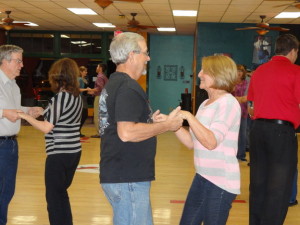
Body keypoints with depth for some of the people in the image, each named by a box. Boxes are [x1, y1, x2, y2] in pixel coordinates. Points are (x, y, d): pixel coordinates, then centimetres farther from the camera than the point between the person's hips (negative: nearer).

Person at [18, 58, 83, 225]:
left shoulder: (60, 97, -16)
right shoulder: (77, 96, 6)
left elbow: (47, 128, -16)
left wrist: (25, 116, -7)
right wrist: (46, 113, 16)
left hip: (59, 154, -8)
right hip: (74, 151, 8)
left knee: (54, 197, 4)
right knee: (61, 193, 21)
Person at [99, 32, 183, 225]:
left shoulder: (113, 84, 15)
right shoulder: (128, 88, -17)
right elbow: (127, 133, -27)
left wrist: (150, 122, 16)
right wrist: (166, 125, -17)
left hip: (116, 174, 10)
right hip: (128, 179, -10)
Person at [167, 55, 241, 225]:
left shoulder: (228, 103, -15)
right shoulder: (205, 104, 11)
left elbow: (211, 142, -24)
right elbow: (192, 142, 9)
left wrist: (189, 116, -22)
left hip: (222, 182, -8)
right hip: (202, 177, 9)